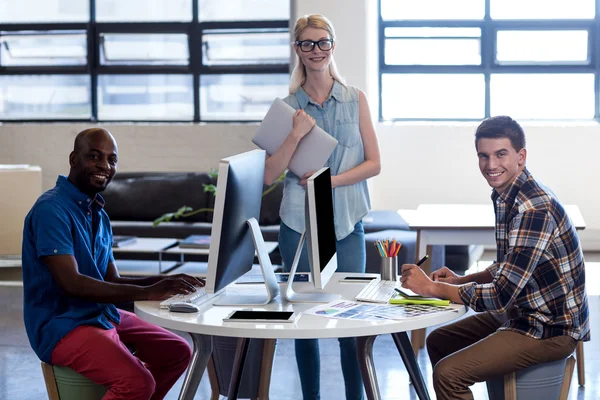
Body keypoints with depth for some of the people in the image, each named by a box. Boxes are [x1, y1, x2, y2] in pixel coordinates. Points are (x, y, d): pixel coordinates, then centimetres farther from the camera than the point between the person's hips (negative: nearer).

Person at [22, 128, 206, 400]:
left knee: (178, 352, 12)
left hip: (104, 315, 9)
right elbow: (71, 283, -26)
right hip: (62, 325, -9)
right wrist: (147, 293, -29)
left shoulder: (99, 214, 12)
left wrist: (161, 282, -8)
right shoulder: (51, 209, -17)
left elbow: (111, 282, 11)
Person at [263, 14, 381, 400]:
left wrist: (330, 180, -11)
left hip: (347, 222, -1)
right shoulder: (287, 106, 4)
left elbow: (373, 164, 1)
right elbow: (269, 175, -2)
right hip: (299, 223, 1)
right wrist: (296, 135, -15)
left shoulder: (356, 100, 3)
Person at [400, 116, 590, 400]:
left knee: (448, 374, -20)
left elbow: (501, 296, -27)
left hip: (551, 329, -10)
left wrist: (432, 287, -17)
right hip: (524, 312, 10)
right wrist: (462, 280, 3)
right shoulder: (506, 195, 5)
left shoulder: (535, 209, -26)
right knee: (439, 342, 18)